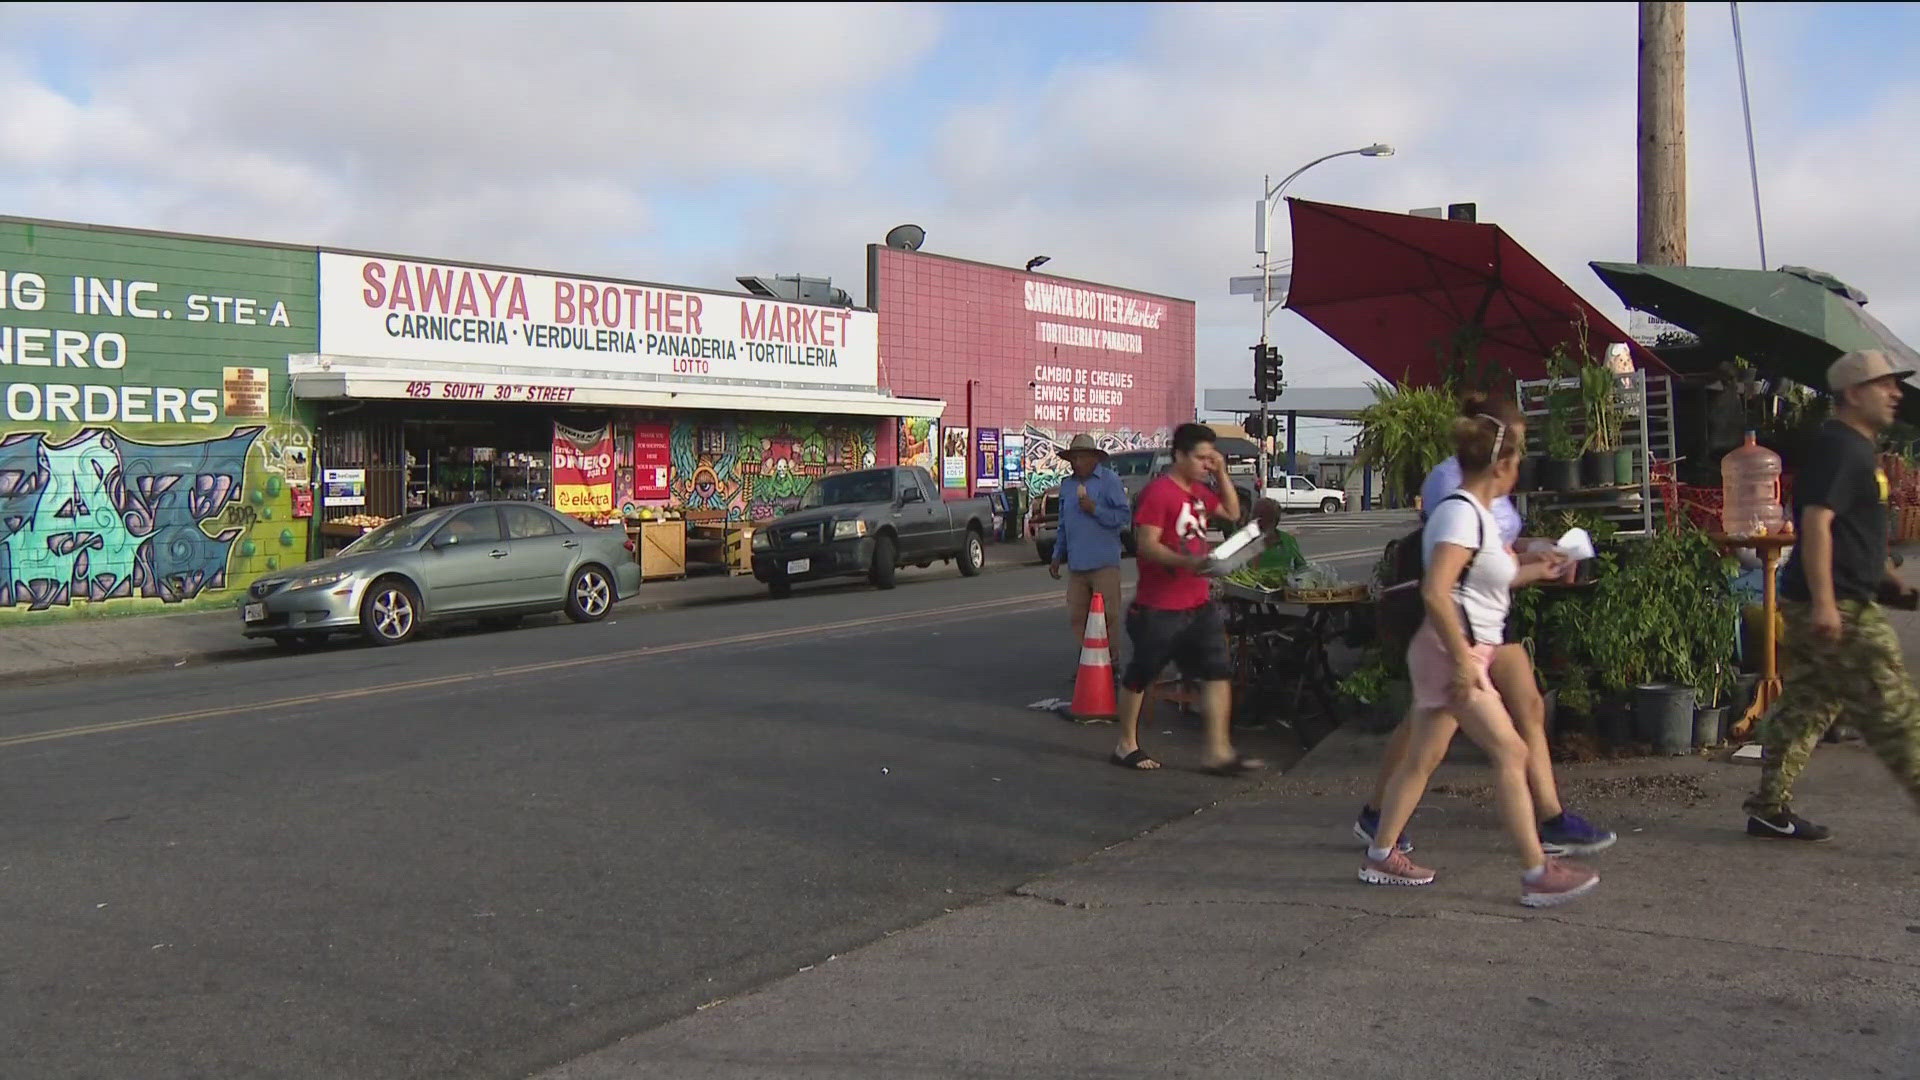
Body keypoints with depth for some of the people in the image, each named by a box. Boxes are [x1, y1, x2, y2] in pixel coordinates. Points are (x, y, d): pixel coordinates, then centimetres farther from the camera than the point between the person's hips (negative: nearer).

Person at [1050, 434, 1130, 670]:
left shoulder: (1109, 480, -3)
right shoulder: (1067, 485, 16)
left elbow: (1125, 516, -9)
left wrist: (1095, 510, -17)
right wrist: (1058, 556, 18)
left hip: (1104, 562, -6)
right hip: (1076, 563, 6)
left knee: (1108, 614, -4)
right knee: (1077, 616, 7)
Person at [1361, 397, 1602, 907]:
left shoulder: (1473, 512, 13)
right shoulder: (1462, 513, -18)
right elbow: (1435, 592, -27)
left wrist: (1536, 571, 34)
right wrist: (1462, 660, -26)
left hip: (1460, 654, 10)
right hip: (1454, 653, -10)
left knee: (1422, 757, 14)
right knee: (1511, 753, -7)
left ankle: (1381, 855, 22)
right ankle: (1537, 874, -2)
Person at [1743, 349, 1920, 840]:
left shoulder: (1858, 449, 19)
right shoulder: (1838, 448, -14)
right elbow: (1816, 522, -23)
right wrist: (1824, 602, -28)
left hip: (1830, 605, 10)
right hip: (1837, 608, -10)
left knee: (1806, 707, 11)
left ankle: (1769, 810, 14)